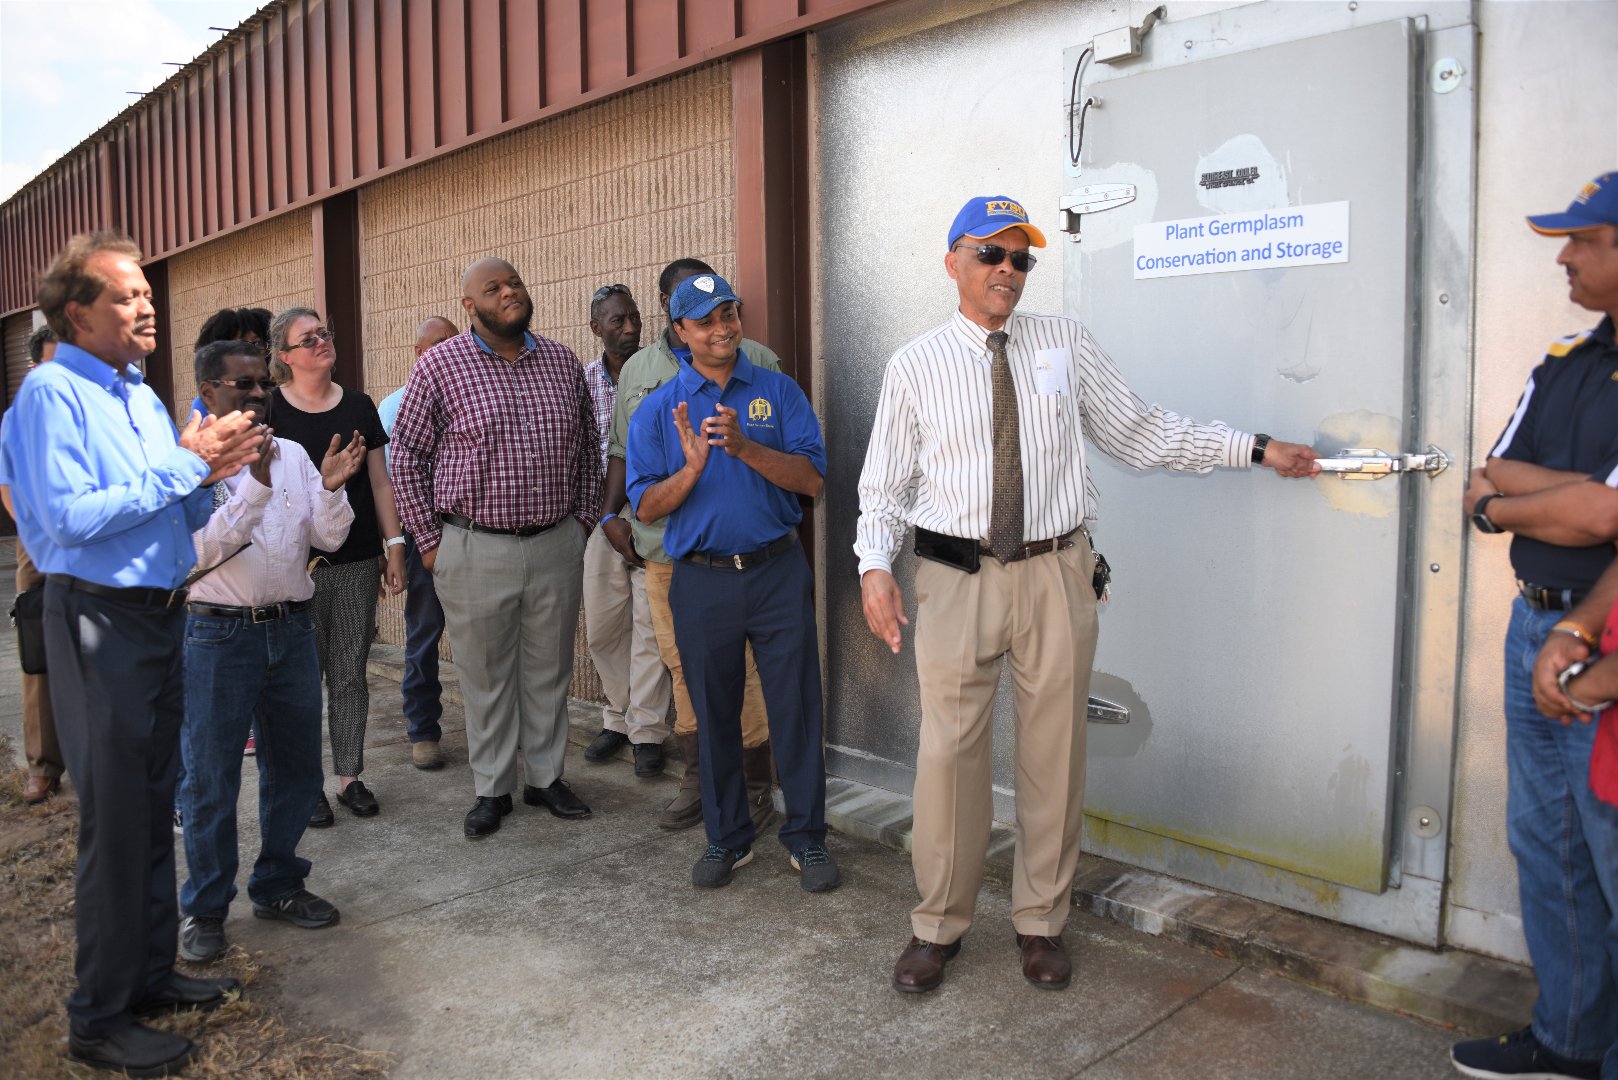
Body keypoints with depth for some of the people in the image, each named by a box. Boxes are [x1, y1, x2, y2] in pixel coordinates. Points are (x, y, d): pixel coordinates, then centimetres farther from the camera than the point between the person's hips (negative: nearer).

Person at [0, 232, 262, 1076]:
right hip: (100, 619, -8)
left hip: (160, 612, 8)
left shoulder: (141, 395, 13)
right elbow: (71, 518, -22)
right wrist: (182, 466, -18)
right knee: (115, 817, -1)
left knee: (154, 806, 15)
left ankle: (151, 973, 30)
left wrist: (211, 473, -5)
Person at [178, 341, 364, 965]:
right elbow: (203, 550, -17)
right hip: (219, 636, -5)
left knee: (296, 766, 13)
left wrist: (330, 488, -15)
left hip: (291, 630, 5)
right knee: (212, 777, 4)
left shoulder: (292, 455, 7)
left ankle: (278, 886, 31)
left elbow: (329, 538, 2)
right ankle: (204, 908, 20)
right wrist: (256, 485, -25)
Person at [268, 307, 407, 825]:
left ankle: (350, 776, 19)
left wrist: (394, 546, 6)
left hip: (358, 560, 3)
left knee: (351, 672, 8)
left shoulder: (359, 406, 8)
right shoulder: (269, 409, -1)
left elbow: (380, 480, 10)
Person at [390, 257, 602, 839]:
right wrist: (430, 541, -3)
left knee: (550, 669, 13)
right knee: (485, 675, 8)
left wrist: (582, 522, 8)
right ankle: (493, 790, 23)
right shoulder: (439, 365, -5)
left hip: (557, 545, 3)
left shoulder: (563, 362, 6)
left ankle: (546, 776, 28)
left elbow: (587, 448, 14)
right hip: (475, 548, -3)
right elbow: (407, 456, -1)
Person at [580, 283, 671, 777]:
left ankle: (647, 730, 10)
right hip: (601, 515, 3)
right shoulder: (582, 380, 5)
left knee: (650, 624, -1)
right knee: (601, 626, 10)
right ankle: (619, 718, 28)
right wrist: (605, 516, -5)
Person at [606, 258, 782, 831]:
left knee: (740, 670, -3)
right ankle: (699, 782, 24)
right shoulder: (638, 369, 16)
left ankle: (755, 791, 11)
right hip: (663, 547, 4)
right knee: (682, 666, 10)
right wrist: (611, 513, 9)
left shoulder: (755, 360, 4)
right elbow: (622, 448, 20)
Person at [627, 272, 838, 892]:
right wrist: (692, 469, -19)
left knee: (795, 708, 3)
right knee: (714, 714, 11)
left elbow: (812, 478, -7)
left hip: (778, 572, 0)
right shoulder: (658, 411, 4)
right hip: (701, 580, 1)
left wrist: (745, 447, -20)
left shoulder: (779, 392, 4)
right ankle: (727, 837, 28)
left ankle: (806, 836, 19)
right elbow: (646, 508, -1)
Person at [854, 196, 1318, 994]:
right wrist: (875, 565, -11)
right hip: (956, 577, -1)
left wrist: (1255, 449, 9)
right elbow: (885, 484, 5)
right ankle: (938, 927, 22)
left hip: (1055, 575, 2)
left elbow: (1141, 433, 12)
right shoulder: (915, 366, 4)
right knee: (950, 751, 2)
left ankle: (1040, 921, 29)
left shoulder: (1065, 345, 9)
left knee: (1054, 750, 10)